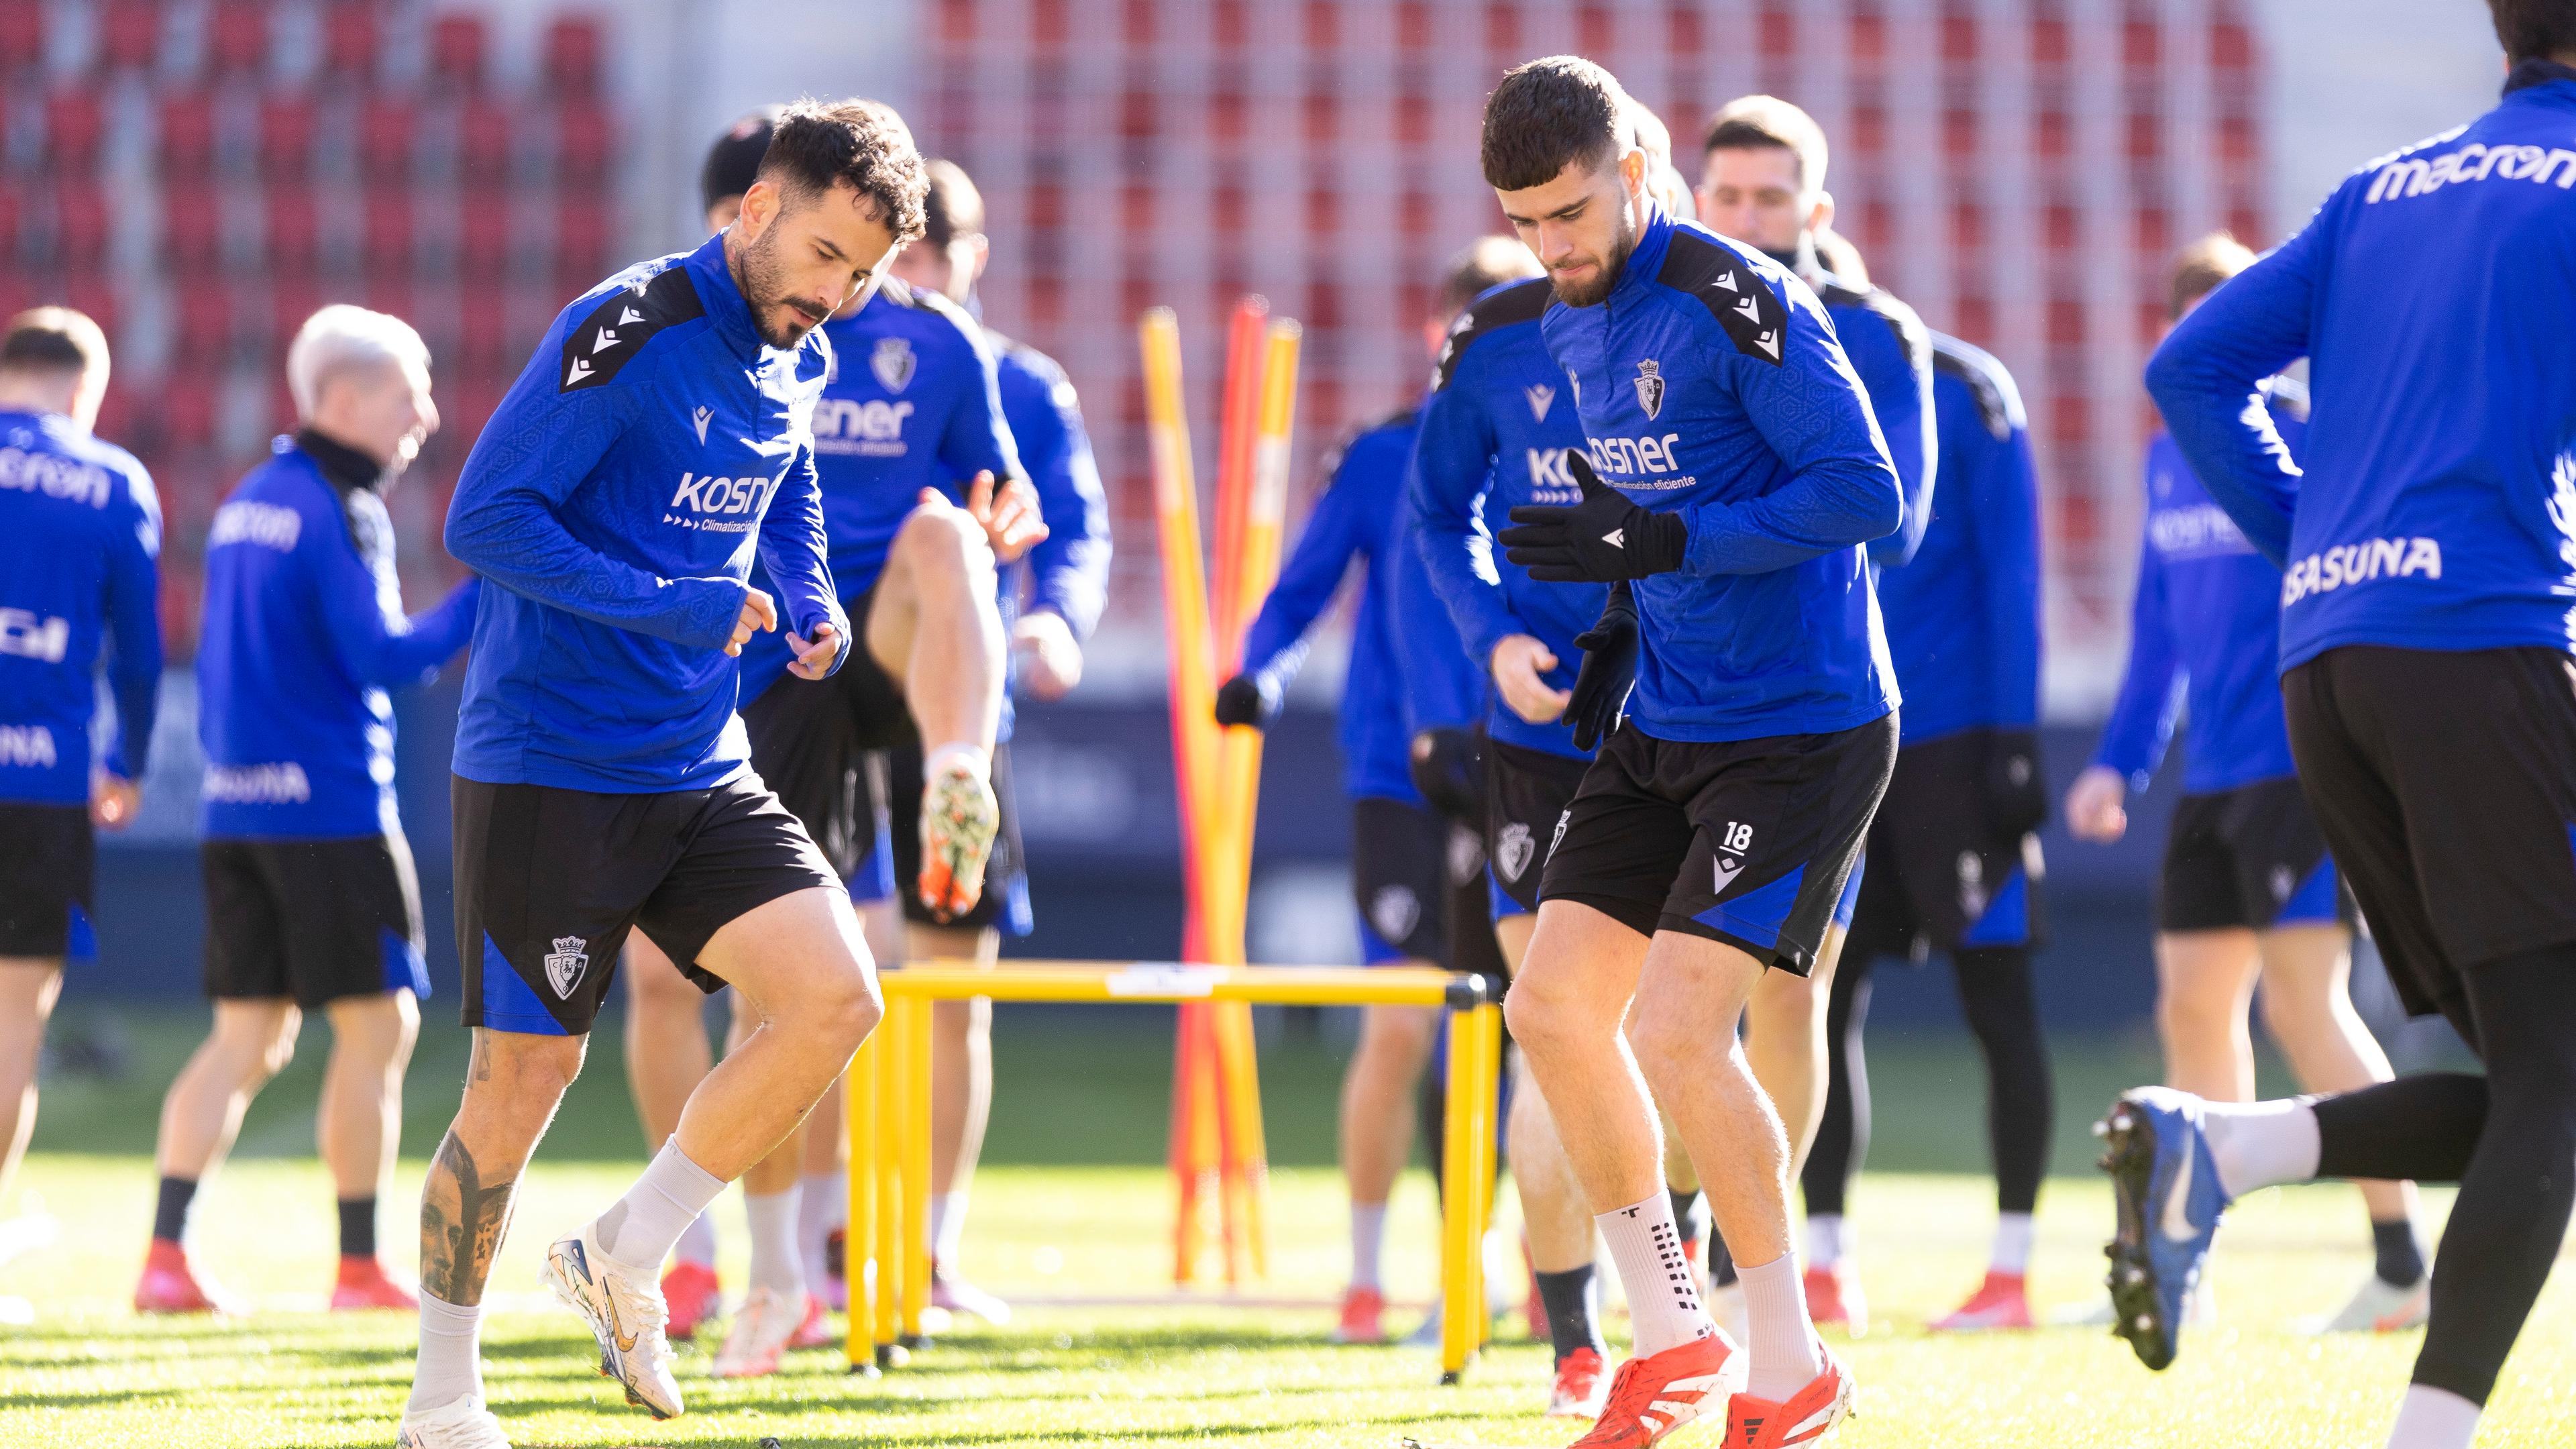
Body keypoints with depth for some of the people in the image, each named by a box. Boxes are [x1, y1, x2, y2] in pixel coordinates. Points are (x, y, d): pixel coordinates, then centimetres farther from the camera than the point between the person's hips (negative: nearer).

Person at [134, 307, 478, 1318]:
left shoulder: (244, 503, 15)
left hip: (235, 812, 8)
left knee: (248, 1035, 9)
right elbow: (384, 660, -18)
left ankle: (166, 1257, 0)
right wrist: (484, 597, -12)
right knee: (376, 1025, 0)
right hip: (331, 807, -8)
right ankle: (360, 1267, 1)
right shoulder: (340, 512, -11)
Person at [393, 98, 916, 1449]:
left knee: (834, 998, -11)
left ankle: (625, 1255, 6)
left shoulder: (798, 366, 8)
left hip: (700, 776, 7)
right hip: (546, 768, -7)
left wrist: (811, 603, 7)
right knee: (523, 1078, -3)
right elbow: (483, 519, -18)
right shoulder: (626, 333, -15)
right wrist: (670, 607, -24)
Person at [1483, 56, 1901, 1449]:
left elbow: (1864, 494, -22)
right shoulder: (1567, 325, 9)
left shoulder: (1736, 302, -18)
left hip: (1803, 726, -9)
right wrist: (1617, 617, 7)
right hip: (1663, 726, 9)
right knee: (1554, 1006, 3)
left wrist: (1659, 545, -26)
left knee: (1677, 1029, -16)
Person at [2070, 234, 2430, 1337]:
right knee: (2192, 1009, 9)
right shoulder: (2171, 458, 14)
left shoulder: (2317, 441, -8)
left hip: (2306, 768, -8)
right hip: (2213, 782, 8)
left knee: (2305, 1006, -14)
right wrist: (2121, 762, 18)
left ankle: (2405, 1265, -11)